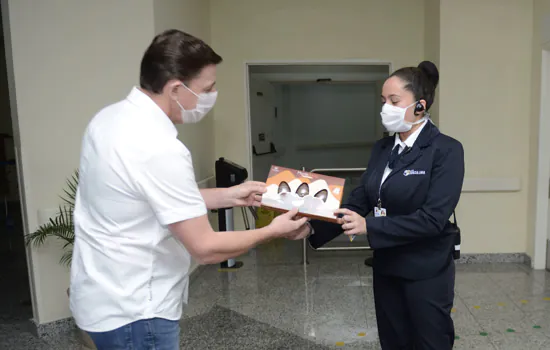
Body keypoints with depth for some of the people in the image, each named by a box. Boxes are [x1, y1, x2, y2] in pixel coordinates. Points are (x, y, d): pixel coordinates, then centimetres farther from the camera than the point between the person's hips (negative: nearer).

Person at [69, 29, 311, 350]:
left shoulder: (112, 118, -1)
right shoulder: (159, 148, -29)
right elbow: (206, 248, -24)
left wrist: (227, 196, 7)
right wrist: (273, 231, -10)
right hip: (131, 311, -9)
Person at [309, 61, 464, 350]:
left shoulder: (446, 150, -15)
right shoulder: (382, 148, 5)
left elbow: (433, 218, -23)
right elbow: (359, 200, 1)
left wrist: (368, 226, -27)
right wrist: (314, 227, -12)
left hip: (426, 273, -6)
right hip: (386, 268, 6)